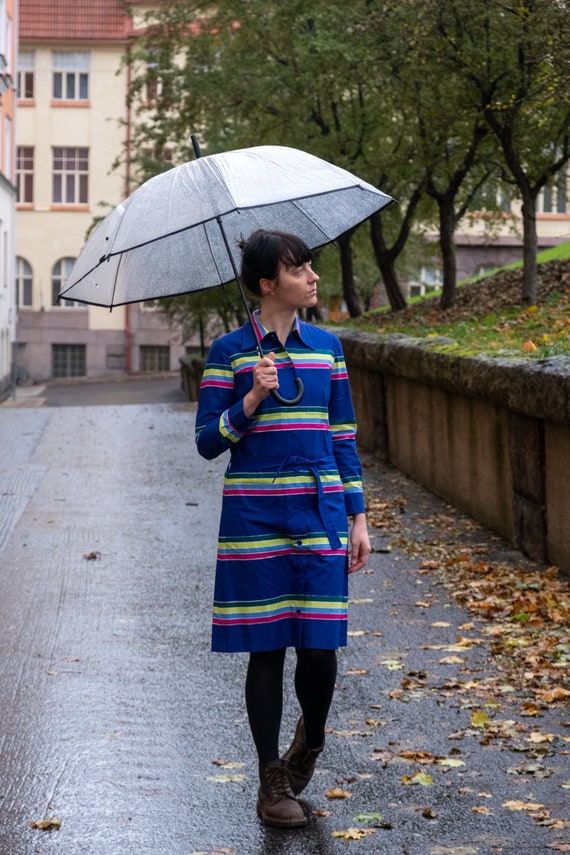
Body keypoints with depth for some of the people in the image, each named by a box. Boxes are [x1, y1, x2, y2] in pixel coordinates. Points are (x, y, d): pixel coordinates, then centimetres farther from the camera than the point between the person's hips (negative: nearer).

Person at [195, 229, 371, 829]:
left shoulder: (326, 347, 9)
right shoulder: (229, 353, -1)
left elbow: (343, 437, 11)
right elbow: (208, 442, -1)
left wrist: (358, 518, 7)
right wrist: (252, 401, -17)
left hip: (319, 512, 3)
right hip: (255, 517, -2)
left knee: (320, 645, -2)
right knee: (266, 648, 1)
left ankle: (310, 739, 29)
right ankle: (272, 780, 14)